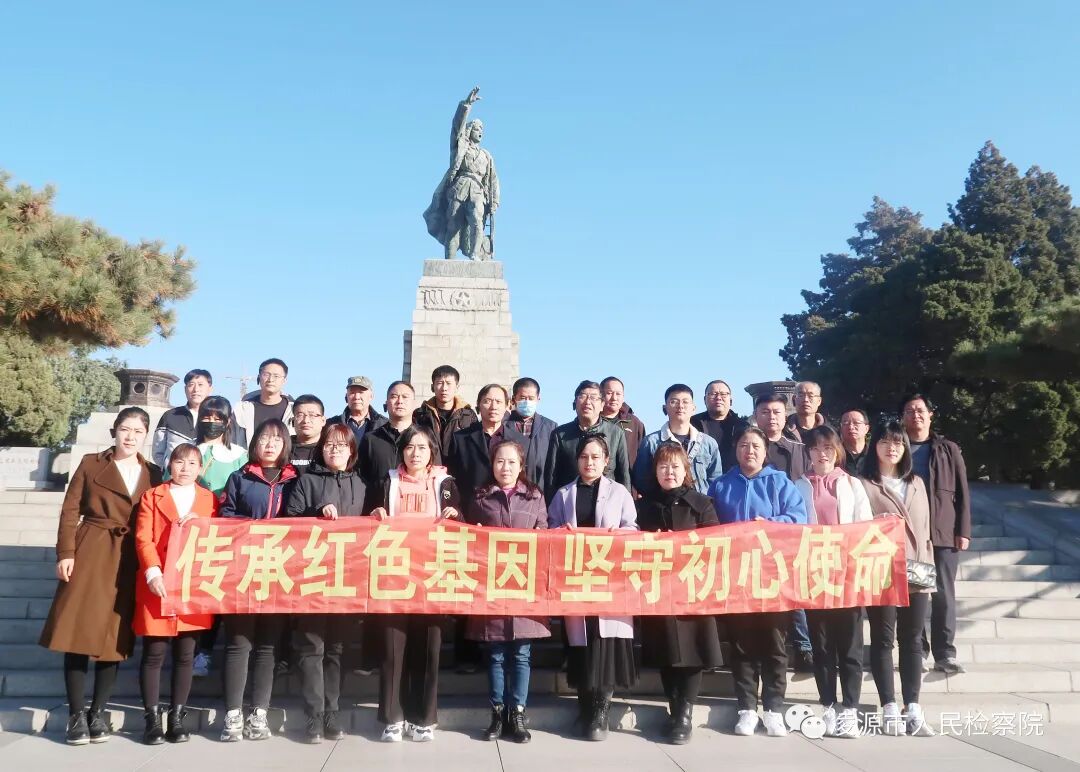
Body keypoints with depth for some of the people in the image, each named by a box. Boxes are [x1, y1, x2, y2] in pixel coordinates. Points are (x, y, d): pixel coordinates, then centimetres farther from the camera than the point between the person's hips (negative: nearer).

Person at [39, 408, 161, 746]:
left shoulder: (153, 474, 11)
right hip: (89, 555, -2)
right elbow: (70, 511, 1)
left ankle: (98, 712, 14)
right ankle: (76, 714, 6)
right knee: (78, 631, -3)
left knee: (115, 637, 4)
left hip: (130, 563, 2)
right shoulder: (91, 464, 5)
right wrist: (66, 553, -9)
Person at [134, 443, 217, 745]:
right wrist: (152, 573, -15)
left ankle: (177, 719, 14)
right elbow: (143, 538, -2)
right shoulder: (152, 496, 8)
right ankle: (152, 720, 10)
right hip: (158, 585, -1)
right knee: (154, 654, 1)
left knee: (185, 656, 6)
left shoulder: (210, 500, 12)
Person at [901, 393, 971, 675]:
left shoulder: (948, 450, 8)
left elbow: (962, 493, 5)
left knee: (944, 595, 2)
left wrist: (963, 531, -3)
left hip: (943, 533, 0)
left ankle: (945, 654, 8)